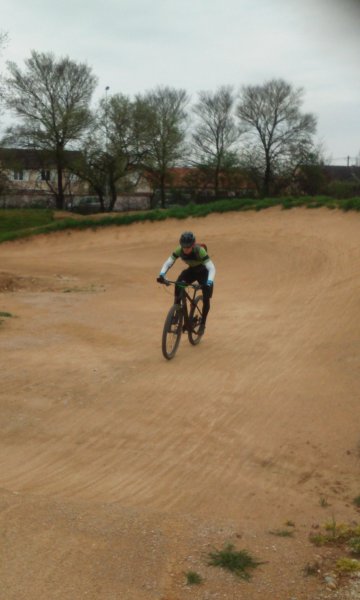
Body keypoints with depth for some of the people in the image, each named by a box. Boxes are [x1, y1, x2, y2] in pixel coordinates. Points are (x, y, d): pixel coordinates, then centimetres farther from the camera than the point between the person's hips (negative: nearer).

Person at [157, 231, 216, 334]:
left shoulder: (200, 251, -35)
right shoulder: (179, 250, -24)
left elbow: (211, 268, -41)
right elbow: (167, 263, -24)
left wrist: (209, 282, -58)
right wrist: (162, 274, -44)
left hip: (204, 272, -3)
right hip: (191, 270, 3)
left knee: (206, 298, -15)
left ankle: (203, 323, 6)